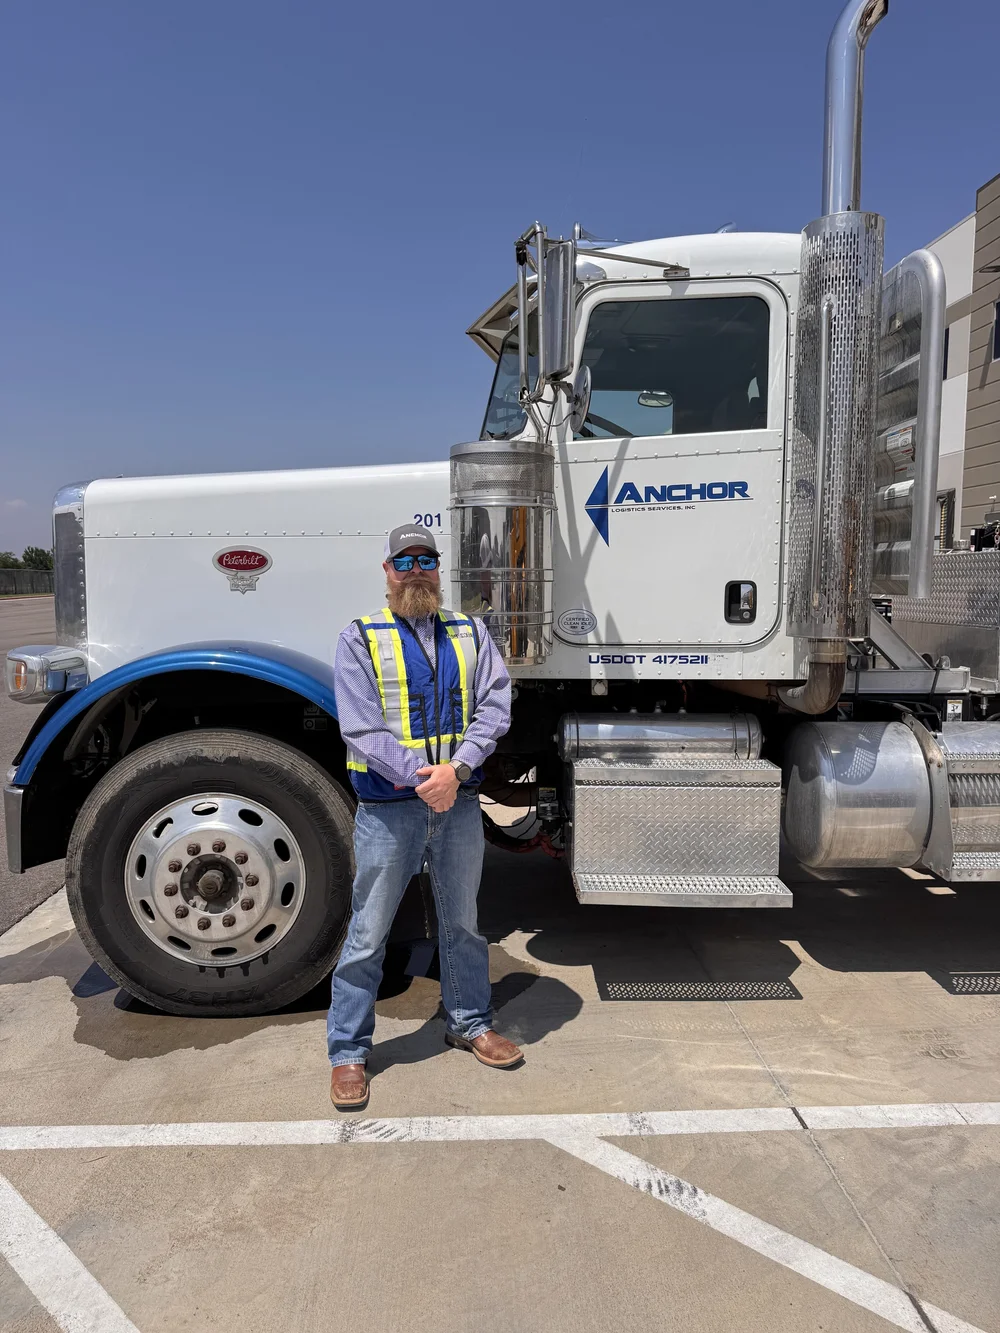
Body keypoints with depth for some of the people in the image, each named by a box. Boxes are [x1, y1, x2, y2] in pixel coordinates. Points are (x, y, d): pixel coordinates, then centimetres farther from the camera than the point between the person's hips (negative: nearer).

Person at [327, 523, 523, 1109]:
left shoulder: (469, 632, 8)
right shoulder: (360, 638, -2)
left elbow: (494, 708, -3)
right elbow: (362, 728, -11)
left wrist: (456, 769, -17)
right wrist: (421, 778, -20)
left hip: (459, 800, 3)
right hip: (389, 806, -3)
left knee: (463, 920, 18)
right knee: (369, 933, 5)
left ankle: (470, 1022, 38)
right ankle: (349, 1052, 22)